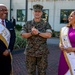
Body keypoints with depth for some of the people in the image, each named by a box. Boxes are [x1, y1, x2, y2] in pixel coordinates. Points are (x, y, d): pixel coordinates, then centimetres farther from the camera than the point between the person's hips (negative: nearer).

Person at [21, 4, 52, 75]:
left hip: (42, 52, -1)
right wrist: (31, 33, -19)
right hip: (30, 52, 1)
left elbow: (49, 35, -12)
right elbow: (23, 35, -3)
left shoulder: (46, 24, 1)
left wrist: (38, 32, -20)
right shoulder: (28, 24, 5)